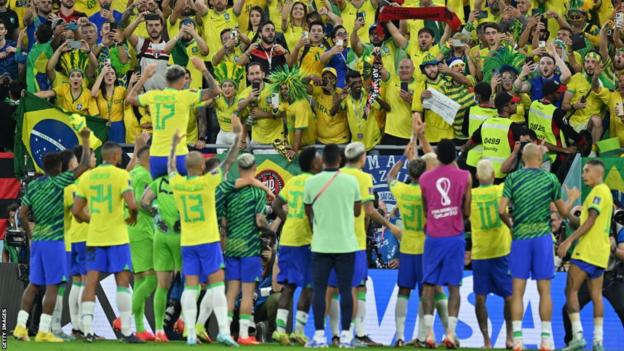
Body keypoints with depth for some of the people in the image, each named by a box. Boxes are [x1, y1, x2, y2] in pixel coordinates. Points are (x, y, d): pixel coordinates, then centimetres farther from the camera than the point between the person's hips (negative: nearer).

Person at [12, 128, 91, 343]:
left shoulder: (33, 186, 7)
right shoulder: (58, 182, -9)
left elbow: (22, 215, 6)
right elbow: (84, 166, -10)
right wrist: (85, 142, 1)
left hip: (37, 241, 6)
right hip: (54, 241, -6)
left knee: (33, 284, 11)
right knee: (52, 286, -4)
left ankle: (21, 326, 3)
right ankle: (43, 331, -7)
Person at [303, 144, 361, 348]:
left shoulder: (311, 182, -3)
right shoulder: (351, 181, -2)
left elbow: (308, 211, 9)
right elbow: (357, 211, 9)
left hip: (321, 244, 0)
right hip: (346, 244, 1)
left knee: (319, 290, 2)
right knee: (345, 290, 4)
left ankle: (319, 335, -2)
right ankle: (345, 335, 2)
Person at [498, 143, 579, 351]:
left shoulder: (512, 179, 0)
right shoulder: (550, 179, 1)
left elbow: (501, 211, -8)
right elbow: (564, 211, 8)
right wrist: (572, 199, 30)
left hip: (520, 237, 0)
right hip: (542, 236, 0)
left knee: (517, 290, 2)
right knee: (544, 290, 5)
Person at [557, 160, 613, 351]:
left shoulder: (599, 191, -9)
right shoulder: (605, 192, 21)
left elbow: (590, 221, -18)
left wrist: (569, 241, -19)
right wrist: (568, 216, 12)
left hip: (587, 251, -9)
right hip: (600, 253, 9)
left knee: (571, 290, -7)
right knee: (596, 295, 5)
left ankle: (578, 336, -15)